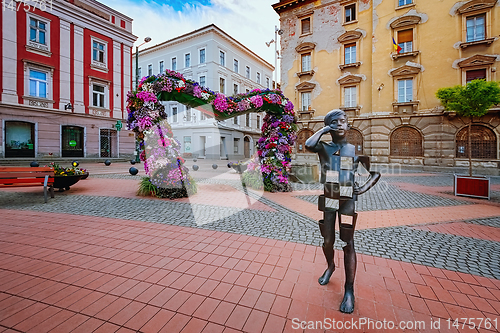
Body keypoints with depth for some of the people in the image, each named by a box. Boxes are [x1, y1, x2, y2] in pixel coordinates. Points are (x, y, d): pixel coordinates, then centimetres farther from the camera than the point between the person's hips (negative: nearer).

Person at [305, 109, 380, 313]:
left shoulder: (356, 149, 3)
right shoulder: (324, 148, 2)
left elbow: (376, 172, 7)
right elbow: (308, 145, -22)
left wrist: (364, 188, -10)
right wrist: (324, 130, -9)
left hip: (347, 201, -1)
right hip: (327, 199, 1)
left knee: (348, 244, 2)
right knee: (327, 241, 14)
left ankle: (349, 290, 16)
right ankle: (330, 267, 44)